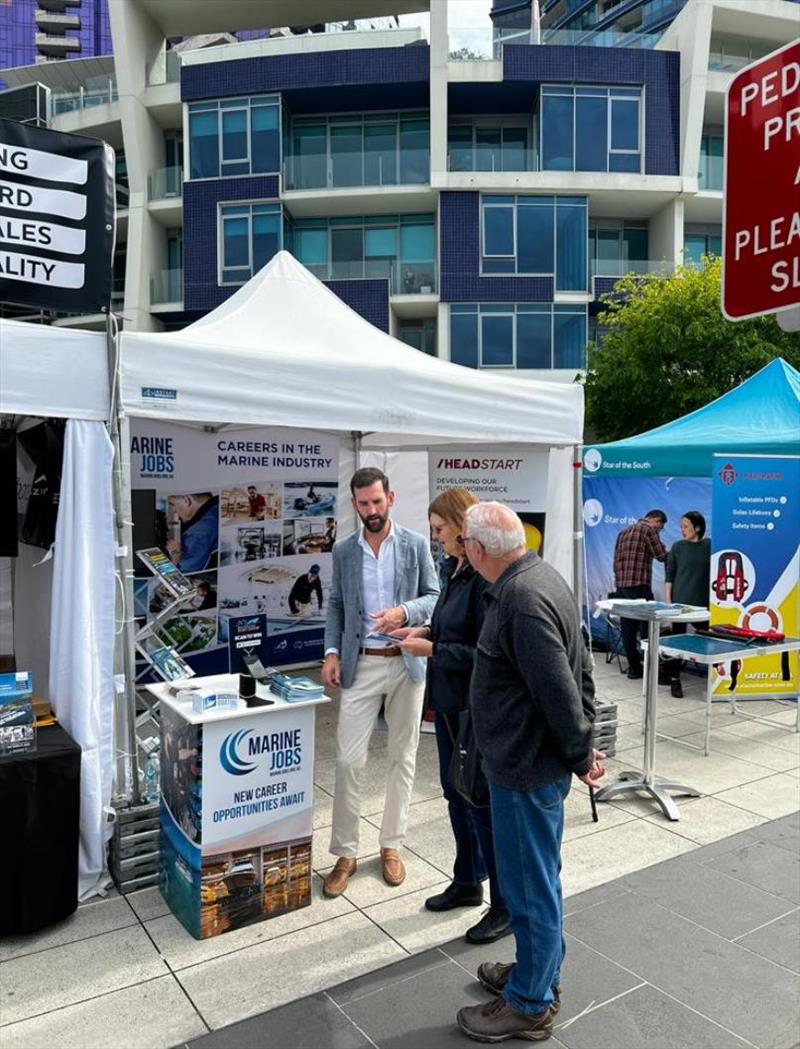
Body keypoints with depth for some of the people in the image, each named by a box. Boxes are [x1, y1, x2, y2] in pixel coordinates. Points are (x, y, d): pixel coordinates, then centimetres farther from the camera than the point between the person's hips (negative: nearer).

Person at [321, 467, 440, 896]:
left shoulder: (415, 544, -1)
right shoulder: (343, 551, 4)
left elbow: (434, 596, 1)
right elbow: (336, 606, 9)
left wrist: (404, 612, -18)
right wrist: (332, 652, -4)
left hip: (407, 663, 0)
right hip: (361, 665, 1)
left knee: (402, 758, 9)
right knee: (347, 759, -1)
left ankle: (391, 846, 25)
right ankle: (344, 854, 14)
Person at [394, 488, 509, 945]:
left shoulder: (486, 577, -23)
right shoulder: (455, 569, 5)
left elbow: (486, 653, -24)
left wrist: (432, 650, -18)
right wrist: (426, 631, 3)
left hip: (476, 707, -9)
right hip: (449, 701, 9)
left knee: (483, 802, 5)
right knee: (457, 793, 21)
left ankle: (507, 905, 24)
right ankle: (467, 882, 40)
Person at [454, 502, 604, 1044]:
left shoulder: (521, 600, -27)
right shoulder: (542, 577, 5)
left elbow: (560, 690, -25)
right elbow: (579, 669, 10)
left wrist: (581, 757, -10)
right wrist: (584, 745, 12)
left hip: (527, 765, -10)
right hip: (541, 758, 10)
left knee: (530, 883, 8)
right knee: (539, 875, 24)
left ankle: (529, 1005, 27)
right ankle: (541, 972, 43)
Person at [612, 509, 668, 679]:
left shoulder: (624, 531, 20)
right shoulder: (649, 529, -3)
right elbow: (661, 556, -3)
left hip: (621, 585, 7)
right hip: (639, 585, -7)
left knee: (628, 628, 7)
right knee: (647, 626, -2)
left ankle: (634, 667, 11)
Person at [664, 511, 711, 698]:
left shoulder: (709, 546, 2)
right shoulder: (677, 547, 1)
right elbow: (669, 575, 2)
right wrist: (667, 600, -5)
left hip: (702, 602, 1)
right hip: (680, 601, -1)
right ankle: (674, 680, 10)